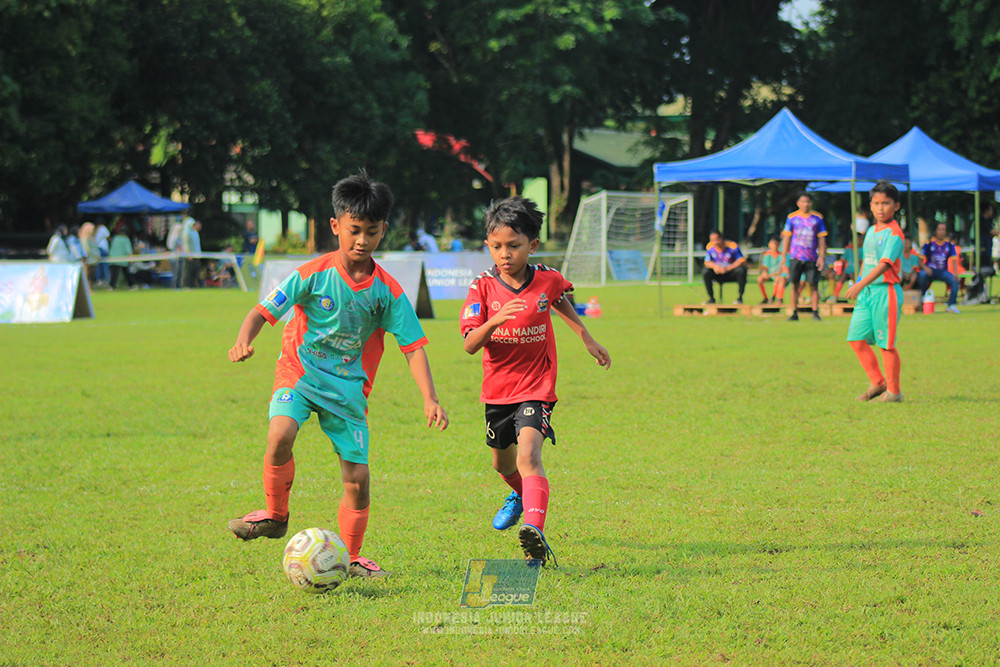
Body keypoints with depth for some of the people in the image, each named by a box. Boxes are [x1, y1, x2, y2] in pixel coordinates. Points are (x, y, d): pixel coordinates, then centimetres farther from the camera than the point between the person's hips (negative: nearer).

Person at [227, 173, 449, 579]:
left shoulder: (388, 292, -5)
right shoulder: (313, 275, -10)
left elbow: (413, 346, -3)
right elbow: (264, 311, -8)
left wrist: (429, 399, -15)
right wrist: (244, 340, -30)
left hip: (349, 386, 2)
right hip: (300, 373, -2)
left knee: (357, 477, -1)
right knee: (280, 435, -31)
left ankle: (351, 558, 21)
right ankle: (275, 515, -6)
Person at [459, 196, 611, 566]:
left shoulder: (547, 280, -9)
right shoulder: (482, 287, -11)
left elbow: (560, 299, 18)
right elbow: (470, 345, -19)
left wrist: (587, 338, 19)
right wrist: (496, 320, -38)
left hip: (536, 386, -3)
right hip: (498, 389, 3)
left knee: (528, 456, -26)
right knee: (503, 463, 24)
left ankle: (535, 530, -41)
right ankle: (520, 495, 58)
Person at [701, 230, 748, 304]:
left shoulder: (732, 246, -16)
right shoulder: (710, 247, -5)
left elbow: (742, 261, -22)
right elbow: (707, 262, -3)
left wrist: (728, 268, -32)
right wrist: (714, 265, -27)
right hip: (718, 274, 3)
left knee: (741, 270, -35)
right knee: (705, 272, -25)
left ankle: (740, 297, -21)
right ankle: (711, 298, -11)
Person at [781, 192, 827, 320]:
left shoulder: (817, 218, 5)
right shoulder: (792, 218, 5)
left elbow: (821, 238, 7)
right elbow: (787, 238, 8)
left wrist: (822, 256, 0)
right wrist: (784, 257, 4)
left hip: (812, 258, 0)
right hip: (795, 257, 0)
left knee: (813, 285, -3)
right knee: (794, 284, -1)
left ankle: (815, 312, 2)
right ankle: (794, 312, 5)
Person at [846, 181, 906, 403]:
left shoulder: (893, 233, -12)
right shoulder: (871, 232, 14)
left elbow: (884, 264, -23)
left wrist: (861, 284, -32)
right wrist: (859, 288, 22)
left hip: (886, 291, -8)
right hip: (866, 292, 8)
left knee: (886, 344, -2)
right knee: (856, 338, 4)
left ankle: (893, 390, 11)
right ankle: (878, 383, 16)